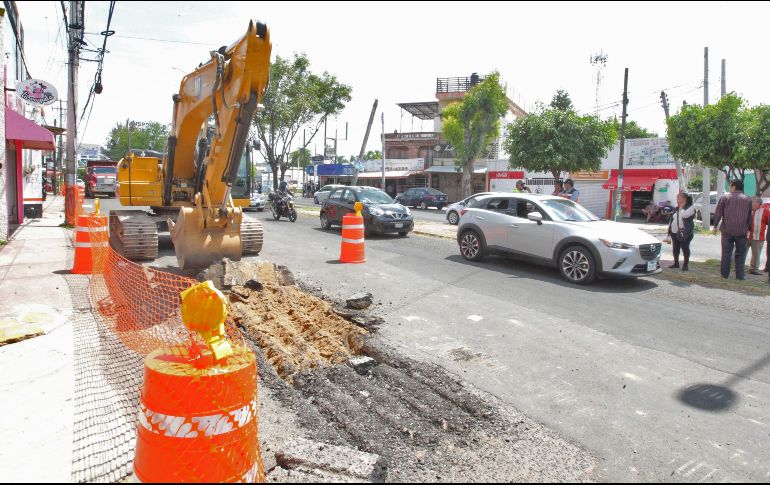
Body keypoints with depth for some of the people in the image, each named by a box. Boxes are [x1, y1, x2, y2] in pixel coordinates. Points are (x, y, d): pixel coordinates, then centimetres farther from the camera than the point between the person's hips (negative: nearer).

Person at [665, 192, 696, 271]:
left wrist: (681, 207, -12)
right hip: (675, 232, 6)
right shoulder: (676, 209, 15)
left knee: (685, 248, -2)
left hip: (685, 233, -6)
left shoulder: (690, 208, -4)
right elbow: (672, 221, 15)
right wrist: (669, 236, 13)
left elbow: (684, 215, -28)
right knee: (675, 248, 10)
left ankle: (686, 264, 8)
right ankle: (676, 263, 23)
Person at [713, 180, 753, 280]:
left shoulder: (724, 198, -1)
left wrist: (715, 226, 6)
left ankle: (724, 274, 8)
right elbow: (750, 216, 6)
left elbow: (718, 213, -2)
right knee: (740, 254, 7)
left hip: (727, 230, -1)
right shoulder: (748, 199, 4)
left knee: (726, 253, 6)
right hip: (742, 231, 1)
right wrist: (749, 229, 12)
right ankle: (740, 275, 6)